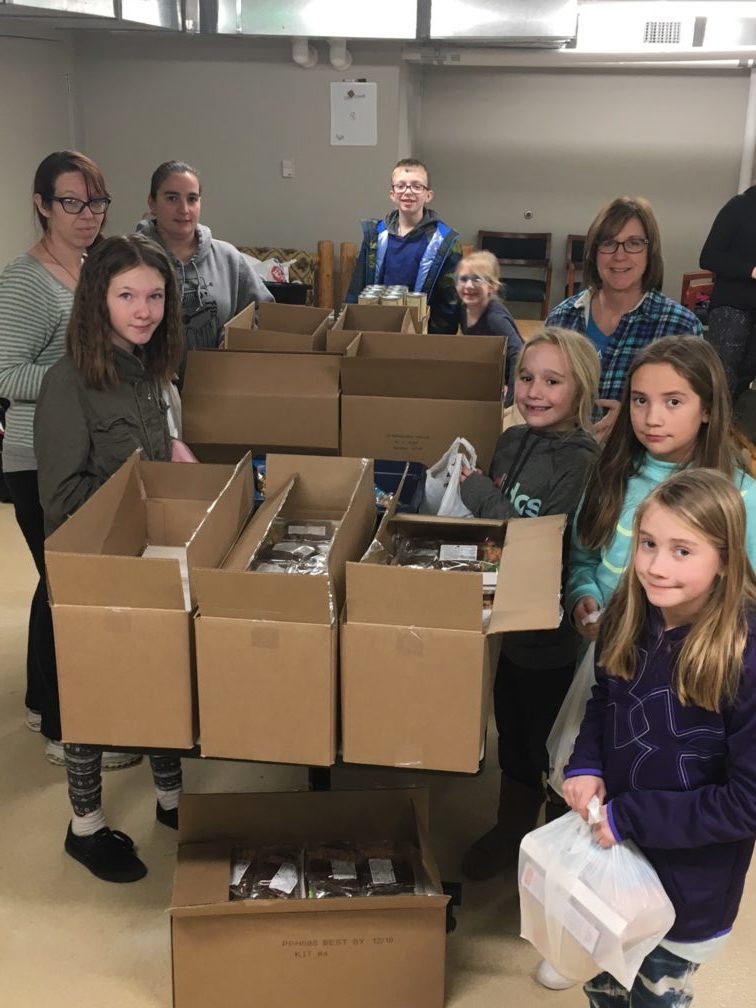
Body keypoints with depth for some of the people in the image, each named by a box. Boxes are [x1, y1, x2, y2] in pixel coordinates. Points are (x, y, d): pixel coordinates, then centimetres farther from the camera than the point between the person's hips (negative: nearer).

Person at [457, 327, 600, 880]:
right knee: (513, 736, 23)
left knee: (554, 749, 12)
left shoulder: (582, 463, -22)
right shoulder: (513, 442, 0)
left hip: (557, 634, -7)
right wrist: (469, 484, -10)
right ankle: (510, 833, 45)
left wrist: (479, 491, -21)